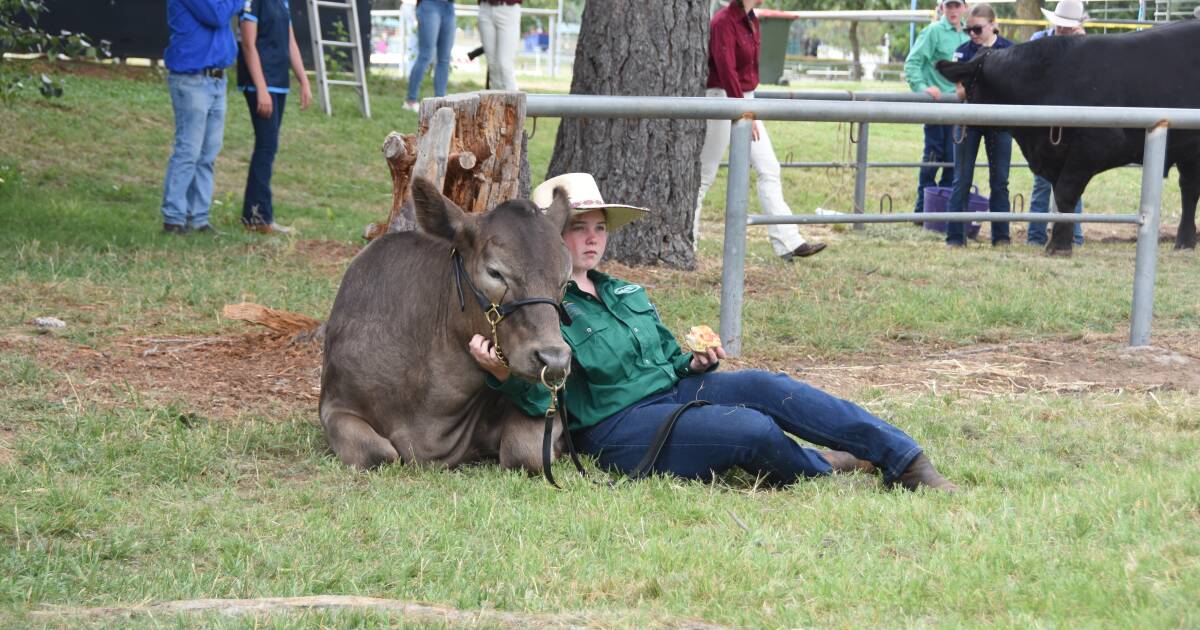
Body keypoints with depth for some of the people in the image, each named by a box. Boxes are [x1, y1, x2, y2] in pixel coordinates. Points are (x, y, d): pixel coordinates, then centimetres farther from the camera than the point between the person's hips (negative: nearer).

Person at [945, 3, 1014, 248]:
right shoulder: (963, 51, 2)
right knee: (962, 179, -1)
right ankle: (955, 236, 1)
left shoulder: (1010, 50, 1)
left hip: (1000, 120, 0)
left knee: (1000, 179, 5)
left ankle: (1001, 235, 12)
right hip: (969, 120, 0)